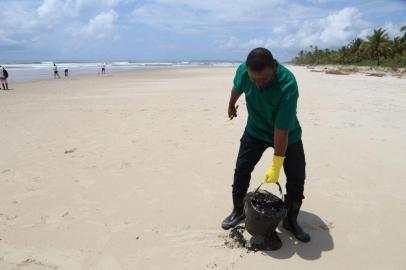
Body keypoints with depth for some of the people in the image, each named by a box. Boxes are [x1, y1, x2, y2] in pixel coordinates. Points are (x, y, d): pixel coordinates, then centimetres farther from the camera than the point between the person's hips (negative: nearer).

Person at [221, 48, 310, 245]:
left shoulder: (288, 85, -36)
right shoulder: (243, 70, -23)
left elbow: (282, 129, -36)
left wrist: (276, 165, -33)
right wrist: (231, 106, 20)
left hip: (288, 135, -2)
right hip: (255, 130, 3)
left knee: (296, 176, -4)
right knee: (241, 169, 1)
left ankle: (291, 221, 17)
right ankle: (238, 211, 22)